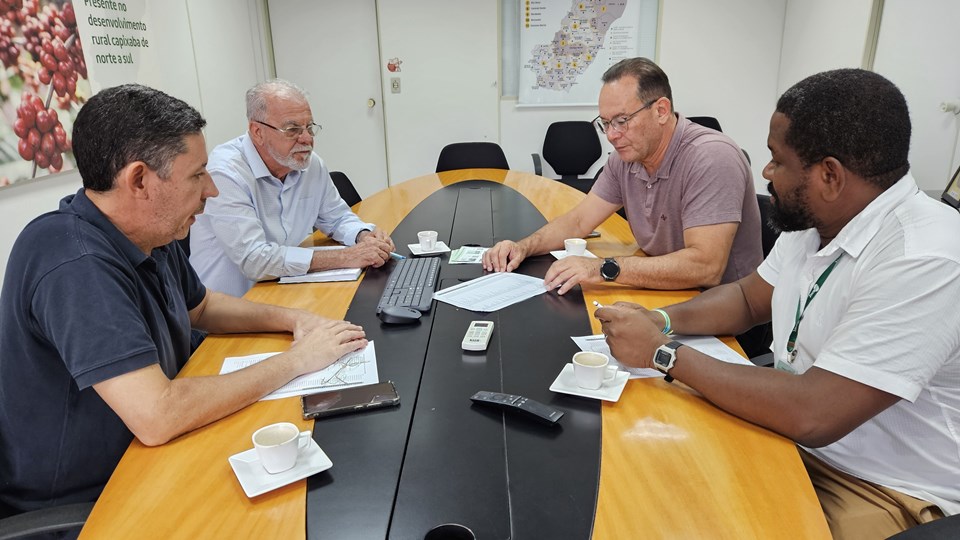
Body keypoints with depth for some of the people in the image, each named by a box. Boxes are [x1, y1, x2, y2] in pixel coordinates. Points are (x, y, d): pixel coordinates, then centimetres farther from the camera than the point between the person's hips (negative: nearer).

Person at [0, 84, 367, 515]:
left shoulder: (150, 234, -3)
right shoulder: (76, 264, -30)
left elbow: (201, 306, 15)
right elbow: (156, 417, -36)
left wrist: (292, 319, -3)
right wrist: (294, 361, -25)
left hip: (143, 457, 7)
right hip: (79, 503, -7)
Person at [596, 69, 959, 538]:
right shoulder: (812, 221, -2)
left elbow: (812, 415, -32)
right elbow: (749, 297, 13)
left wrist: (663, 353, -24)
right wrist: (661, 319, -6)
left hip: (884, 489, -7)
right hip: (792, 427, 7)